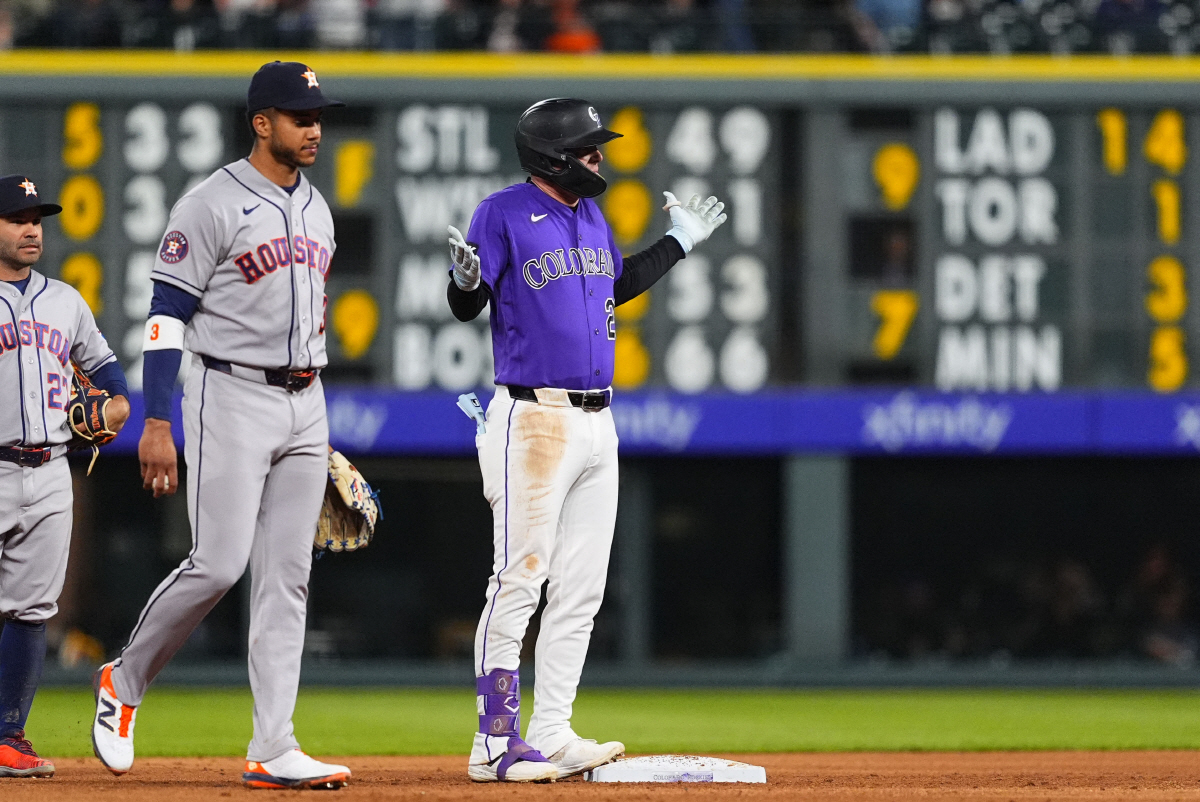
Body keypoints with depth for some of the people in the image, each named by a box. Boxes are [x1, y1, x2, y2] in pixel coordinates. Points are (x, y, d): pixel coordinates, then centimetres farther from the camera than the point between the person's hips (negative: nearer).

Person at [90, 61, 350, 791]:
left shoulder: (316, 210, 14)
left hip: (304, 404, 7)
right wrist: (156, 424, -18)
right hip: (231, 398, -7)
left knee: (288, 578, 1)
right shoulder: (212, 205, -9)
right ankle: (124, 682, 11)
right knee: (219, 565, -13)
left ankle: (273, 751, -1)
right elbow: (167, 316, -11)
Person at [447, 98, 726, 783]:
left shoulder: (593, 218, 15)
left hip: (597, 420, 8)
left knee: (581, 593, 7)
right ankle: (496, 744, -6)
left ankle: (552, 735, 10)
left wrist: (679, 243, 30)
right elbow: (467, 308, -9)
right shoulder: (504, 214, -7)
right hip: (534, 417, -8)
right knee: (518, 584, -8)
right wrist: (467, 280, -30)